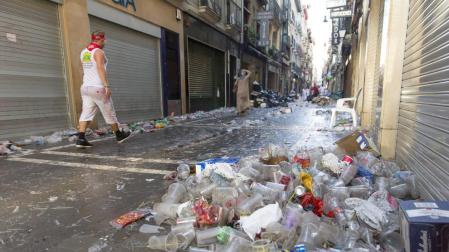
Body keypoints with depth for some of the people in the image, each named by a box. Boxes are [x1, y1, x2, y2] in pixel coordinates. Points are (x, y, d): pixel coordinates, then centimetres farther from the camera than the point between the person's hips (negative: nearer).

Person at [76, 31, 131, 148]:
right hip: (98, 88, -7)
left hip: (86, 87, 7)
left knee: (86, 113, 1)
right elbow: (100, 69, -23)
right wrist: (107, 86, -27)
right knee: (109, 113, 5)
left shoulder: (84, 52, 15)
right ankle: (119, 135, 19)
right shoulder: (99, 52, -11)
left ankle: (81, 139, -9)